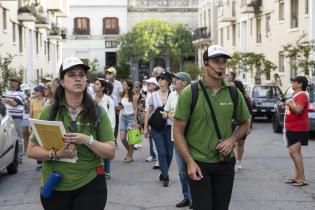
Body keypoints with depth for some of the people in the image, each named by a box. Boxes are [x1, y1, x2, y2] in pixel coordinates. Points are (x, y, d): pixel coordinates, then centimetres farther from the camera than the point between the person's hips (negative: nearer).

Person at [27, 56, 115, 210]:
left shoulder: (97, 113, -1)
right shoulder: (49, 112, -2)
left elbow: (111, 153, -4)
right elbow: (31, 150, 0)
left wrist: (87, 140, -20)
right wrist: (56, 154, -18)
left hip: (90, 186, 0)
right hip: (54, 187, 1)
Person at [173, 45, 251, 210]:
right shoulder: (189, 93, -8)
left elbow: (245, 124, 16)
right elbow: (178, 131, -7)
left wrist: (232, 140, -4)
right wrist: (190, 162, -14)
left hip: (225, 164, 4)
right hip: (199, 164, -4)